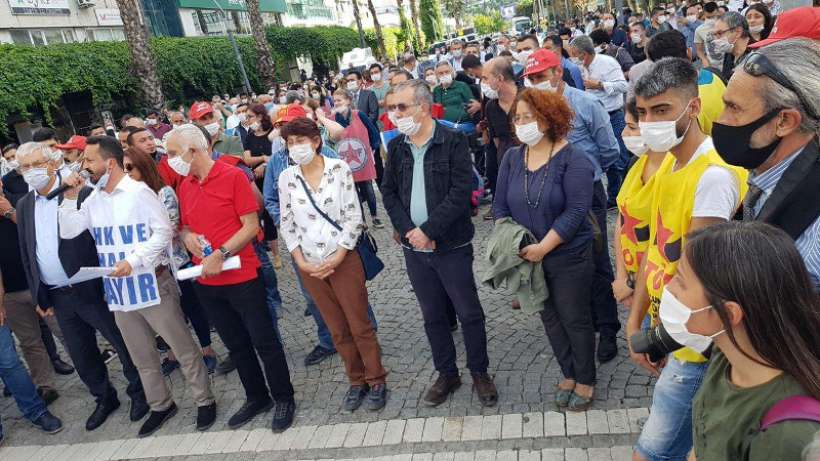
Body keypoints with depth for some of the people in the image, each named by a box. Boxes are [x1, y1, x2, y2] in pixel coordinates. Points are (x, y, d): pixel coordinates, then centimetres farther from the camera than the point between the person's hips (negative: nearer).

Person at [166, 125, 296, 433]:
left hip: (242, 277, -6)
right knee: (236, 345, 17)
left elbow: (251, 225, -12)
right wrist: (186, 235, -4)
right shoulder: (184, 187, 7)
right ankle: (257, 398, 33)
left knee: (264, 341, 4)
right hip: (206, 282, 6)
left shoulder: (233, 176, -10)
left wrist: (221, 253, -21)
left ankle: (284, 399, 21)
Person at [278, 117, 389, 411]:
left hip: (344, 260, -3)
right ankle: (356, 381, 28)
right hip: (310, 265, 3)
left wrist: (338, 256, -12)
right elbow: (287, 224, 4)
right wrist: (301, 261, -5)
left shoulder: (338, 168, -7)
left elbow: (354, 216, -8)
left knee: (360, 326, 4)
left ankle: (376, 382, 20)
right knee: (338, 330, 13)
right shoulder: (286, 178, 0)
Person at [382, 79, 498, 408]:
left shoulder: (453, 142, -10)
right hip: (414, 248, 5)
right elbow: (388, 193, 6)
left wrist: (428, 230, -19)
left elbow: (460, 192, -17)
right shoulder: (396, 147, 5)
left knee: (469, 313, 6)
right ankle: (447, 374, 31)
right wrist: (408, 230, -9)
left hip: (451, 246, -4)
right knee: (432, 316, 15)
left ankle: (479, 373, 25)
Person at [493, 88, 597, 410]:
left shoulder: (572, 160, -15)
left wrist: (542, 247, -23)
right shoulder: (512, 158, 1)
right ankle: (568, 374, 37)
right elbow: (500, 206, 3)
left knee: (575, 319, 9)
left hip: (568, 257, -5)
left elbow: (575, 212, -21)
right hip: (530, 258, 5)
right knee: (550, 319, 18)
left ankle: (585, 380, 30)